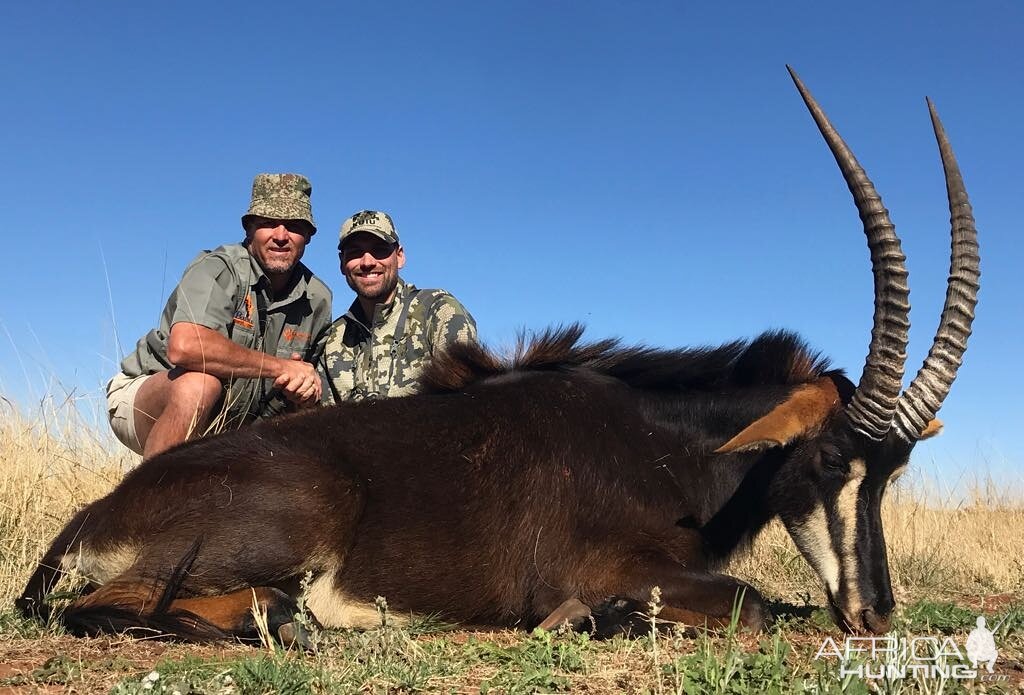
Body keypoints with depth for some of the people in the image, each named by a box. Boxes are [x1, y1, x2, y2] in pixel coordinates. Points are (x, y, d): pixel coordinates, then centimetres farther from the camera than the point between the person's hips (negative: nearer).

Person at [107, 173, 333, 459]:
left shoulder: (318, 299, 0)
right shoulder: (218, 269, -19)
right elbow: (184, 347, -37)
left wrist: (308, 388, -17)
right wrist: (281, 367, -30)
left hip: (235, 428, 6)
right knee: (200, 383, -36)